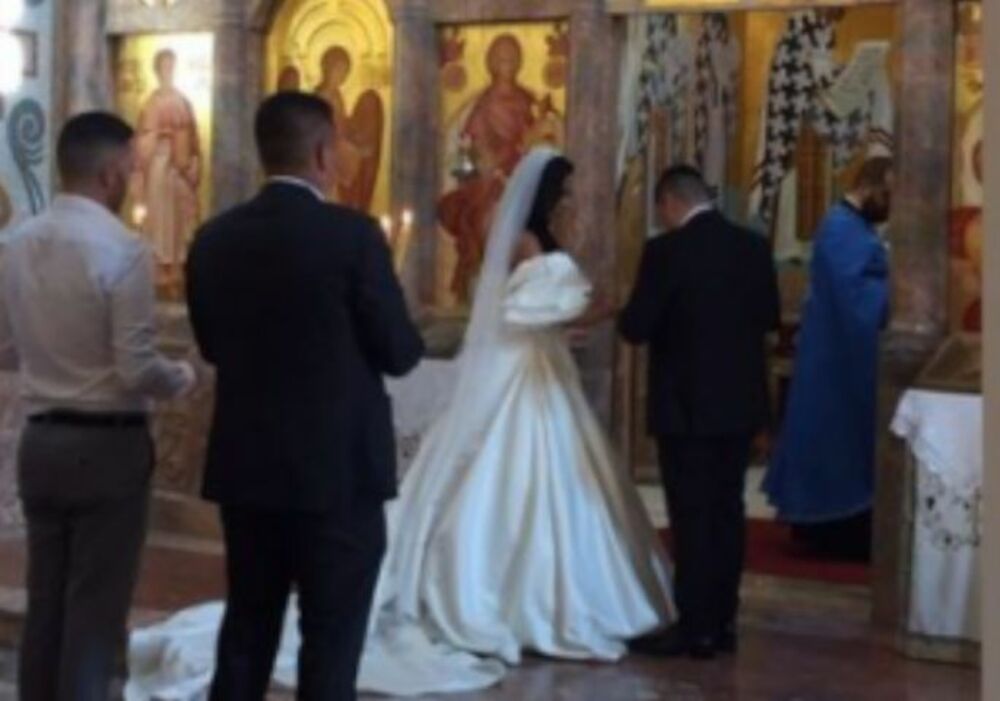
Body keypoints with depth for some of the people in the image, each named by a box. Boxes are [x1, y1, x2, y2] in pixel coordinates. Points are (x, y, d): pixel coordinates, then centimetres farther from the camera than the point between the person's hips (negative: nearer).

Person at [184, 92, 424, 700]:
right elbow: (401, 353, -8)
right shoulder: (352, 234, -14)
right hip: (339, 469, -5)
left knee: (246, 632, 16)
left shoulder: (214, 239, 2)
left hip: (245, 467, 5)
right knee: (331, 640, 4)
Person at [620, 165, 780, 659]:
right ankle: (722, 622, 19)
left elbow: (636, 327, -14)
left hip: (687, 404, -6)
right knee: (727, 511, 12)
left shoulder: (666, 250, -15)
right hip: (740, 401, 6)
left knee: (691, 516, 0)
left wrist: (669, 321, 7)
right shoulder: (753, 246, 3)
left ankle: (695, 627, 4)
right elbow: (769, 316, 13)